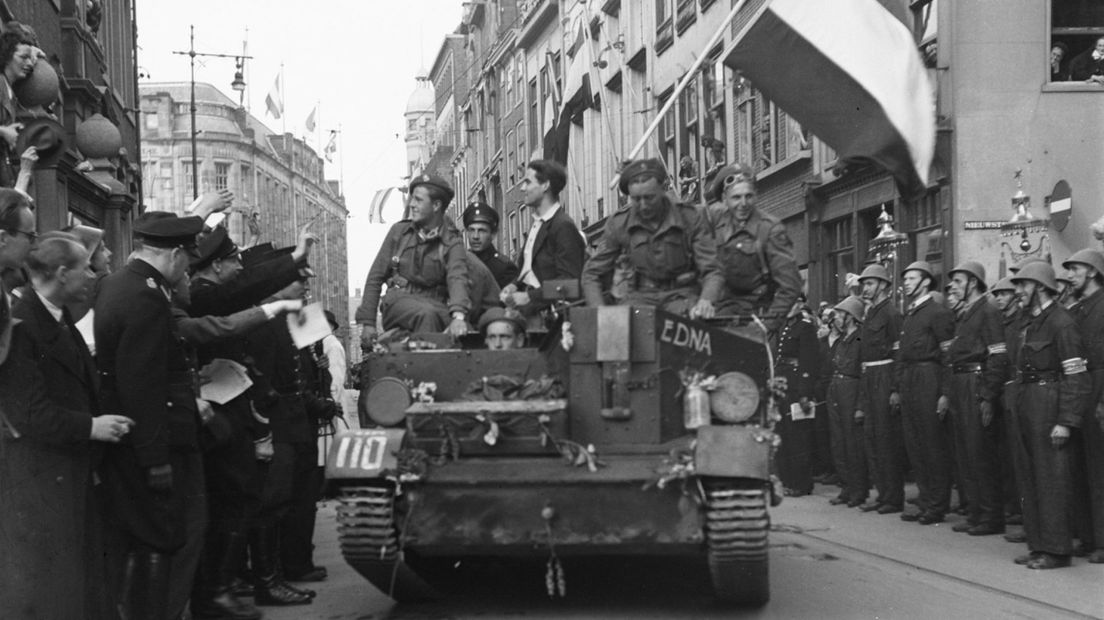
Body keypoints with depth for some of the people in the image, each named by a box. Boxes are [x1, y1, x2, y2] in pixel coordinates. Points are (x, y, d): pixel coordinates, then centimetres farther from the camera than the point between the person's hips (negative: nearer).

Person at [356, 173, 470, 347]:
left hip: (435, 303, 0)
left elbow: (457, 279, -17)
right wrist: (367, 321, 2)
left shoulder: (451, 241, 2)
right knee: (427, 314, -35)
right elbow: (375, 277, 10)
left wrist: (458, 315, -38)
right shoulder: (399, 231, 8)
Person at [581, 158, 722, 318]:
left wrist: (705, 302, -32)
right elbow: (592, 274, 3)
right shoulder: (618, 223, -3)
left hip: (681, 294, -1)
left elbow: (711, 272, -8)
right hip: (640, 294, 1)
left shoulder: (690, 219, -7)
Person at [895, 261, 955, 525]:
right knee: (914, 444, 10)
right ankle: (925, 501, 17)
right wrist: (898, 389, 15)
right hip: (907, 384, 8)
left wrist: (945, 393, -17)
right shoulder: (908, 315, 18)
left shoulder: (938, 312, -7)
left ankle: (938, 506, 2)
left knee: (934, 444, -4)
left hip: (928, 380, -8)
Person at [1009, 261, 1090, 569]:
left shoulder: (1061, 322, -13)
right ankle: (1038, 544, 20)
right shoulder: (1030, 322, 15)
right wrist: (1018, 405, 11)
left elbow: (1076, 377, -17)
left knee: (1051, 478, -4)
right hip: (1026, 403, 9)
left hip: (1048, 402, -9)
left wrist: (1065, 422, -20)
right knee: (1032, 477, 12)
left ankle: (1056, 549, 2)